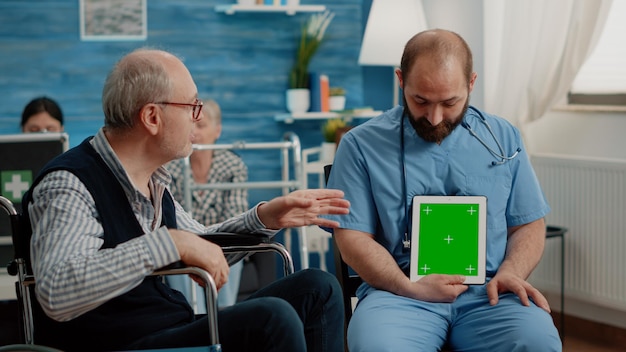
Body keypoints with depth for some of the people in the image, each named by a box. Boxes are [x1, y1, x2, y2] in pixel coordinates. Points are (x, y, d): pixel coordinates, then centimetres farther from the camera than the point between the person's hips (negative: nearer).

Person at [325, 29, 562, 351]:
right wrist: (410, 288, -15)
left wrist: (510, 273, -6)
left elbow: (529, 225, 15)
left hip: (488, 293, 2)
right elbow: (353, 240, 0)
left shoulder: (502, 138, 13)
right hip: (400, 293, -2)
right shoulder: (362, 144, 4)